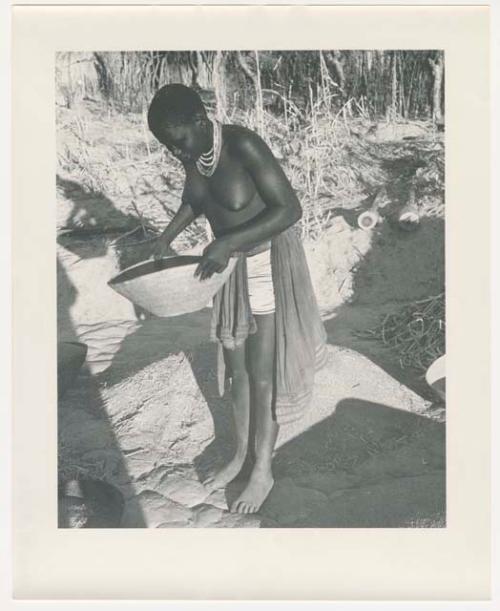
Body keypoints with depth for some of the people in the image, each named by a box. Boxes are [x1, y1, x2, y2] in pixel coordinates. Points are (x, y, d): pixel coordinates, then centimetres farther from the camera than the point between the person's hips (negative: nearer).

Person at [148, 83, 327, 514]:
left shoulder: (243, 146, -26)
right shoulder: (194, 151, -3)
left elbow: (290, 209, -29)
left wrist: (227, 242, -37)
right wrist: (168, 237, 3)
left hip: (271, 264, -7)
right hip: (232, 264, 7)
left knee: (262, 374, 2)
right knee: (235, 366, 15)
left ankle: (264, 471, 23)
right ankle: (242, 454, 35)